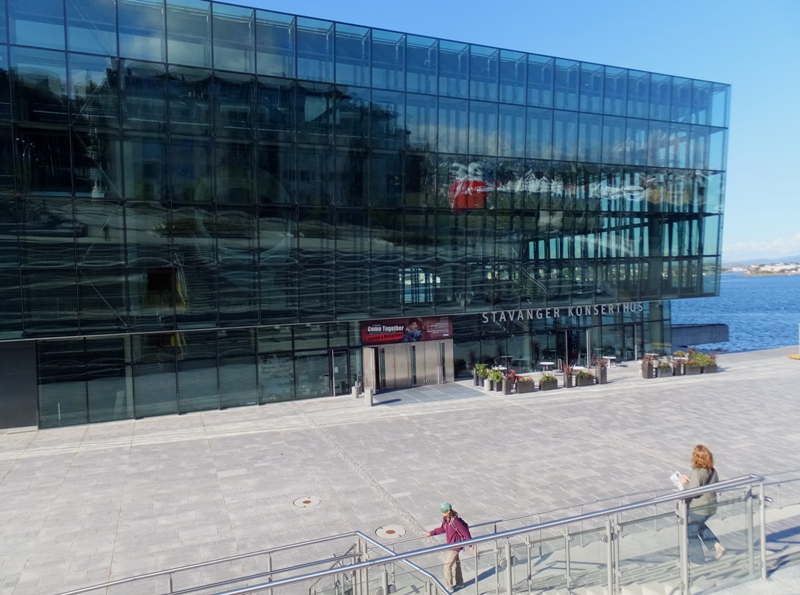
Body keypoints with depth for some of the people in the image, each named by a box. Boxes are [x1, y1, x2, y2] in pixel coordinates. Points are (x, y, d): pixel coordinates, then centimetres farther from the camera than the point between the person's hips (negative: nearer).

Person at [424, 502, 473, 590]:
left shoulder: (455, 521, -32)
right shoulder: (445, 519, -6)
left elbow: (466, 533, -25)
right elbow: (442, 529, 13)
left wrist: (470, 545, -20)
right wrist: (431, 533, 13)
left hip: (456, 546, -8)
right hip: (451, 544, 8)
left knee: (447, 565, 0)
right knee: (455, 563, 23)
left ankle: (449, 586, 15)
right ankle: (459, 583, 40)